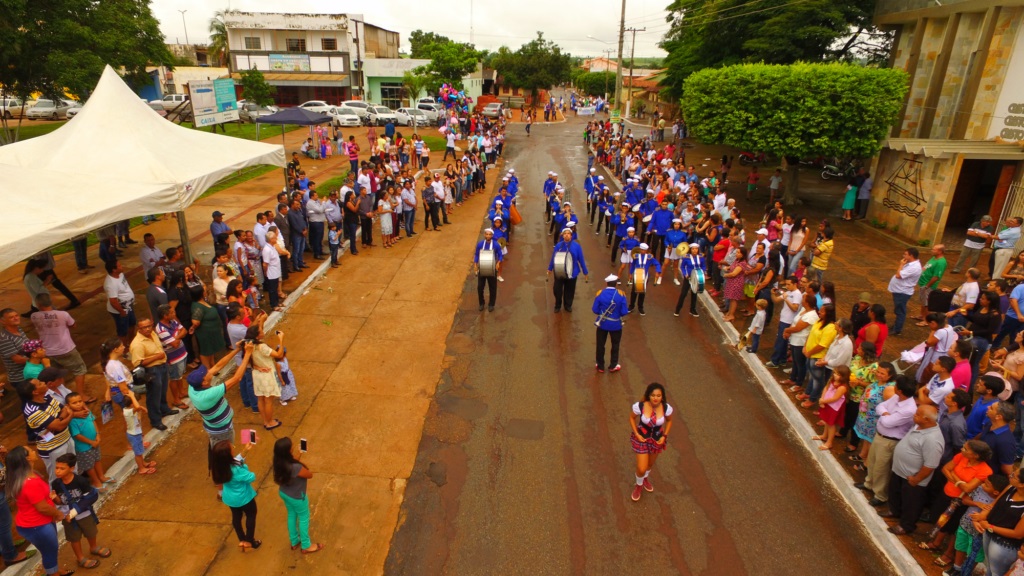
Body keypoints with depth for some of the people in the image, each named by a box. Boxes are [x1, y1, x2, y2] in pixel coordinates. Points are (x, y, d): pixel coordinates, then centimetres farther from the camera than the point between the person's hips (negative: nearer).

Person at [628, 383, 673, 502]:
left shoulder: (667, 408, -25)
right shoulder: (640, 406, -30)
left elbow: (669, 421, -1)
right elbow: (632, 418, -9)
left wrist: (664, 436, -8)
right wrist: (637, 434, -13)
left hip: (657, 438, 3)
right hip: (642, 438, -3)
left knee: (651, 463, 27)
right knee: (641, 468, -1)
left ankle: (645, 479, 61)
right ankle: (639, 485, 35)